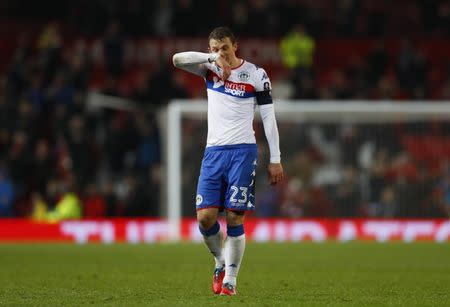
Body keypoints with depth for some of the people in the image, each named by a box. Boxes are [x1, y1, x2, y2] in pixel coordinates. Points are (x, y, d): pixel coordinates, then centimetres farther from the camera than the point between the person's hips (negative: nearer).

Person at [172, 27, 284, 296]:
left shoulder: (255, 74, 1)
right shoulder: (209, 69, 9)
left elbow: (269, 117, 2)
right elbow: (177, 59, -8)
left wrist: (275, 160, -2)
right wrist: (213, 59, -19)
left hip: (242, 152, -3)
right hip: (213, 152, 3)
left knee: (235, 218, -9)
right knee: (205, 217, -6)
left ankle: (230, 279, 0)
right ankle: (221, 262, 19)